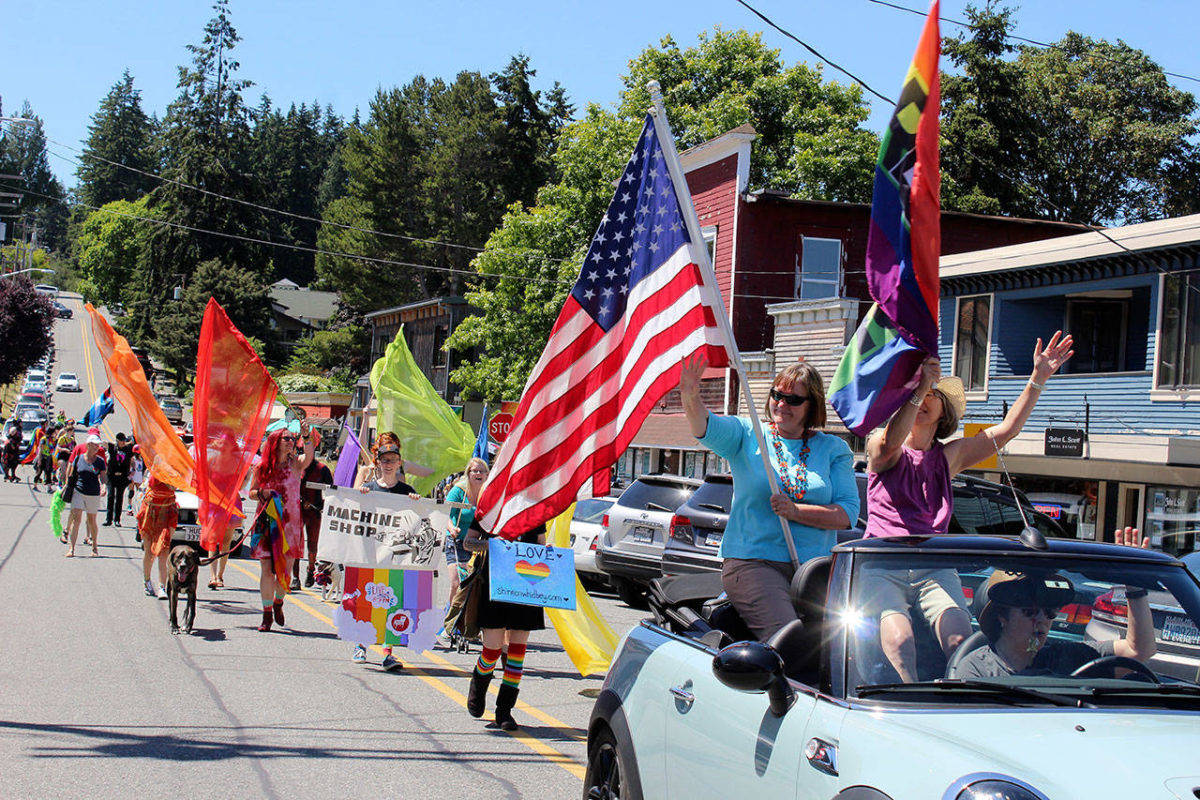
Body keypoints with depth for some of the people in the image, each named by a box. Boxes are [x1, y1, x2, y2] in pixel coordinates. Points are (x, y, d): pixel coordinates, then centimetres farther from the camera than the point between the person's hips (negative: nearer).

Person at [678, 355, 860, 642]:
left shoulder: (834, 449, 11)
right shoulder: (747, 435, 10)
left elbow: (848, 513, 1)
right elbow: (705, 428, -10)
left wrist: (795, 511, -13)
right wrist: (690, 396, -32)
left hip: (816, 566, 3)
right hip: (752, 561, -2)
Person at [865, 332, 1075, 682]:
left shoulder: (948, 456, 18)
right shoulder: (879, 450, 5)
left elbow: (1006, 429, 12)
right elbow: (889, 444, -21)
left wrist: (1039, 378, 3)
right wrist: (917, 388, -32)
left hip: (934, 568, 4)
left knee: (959, 638, -25)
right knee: (899, 640, -32)